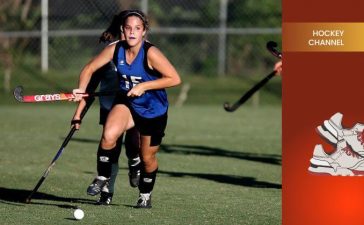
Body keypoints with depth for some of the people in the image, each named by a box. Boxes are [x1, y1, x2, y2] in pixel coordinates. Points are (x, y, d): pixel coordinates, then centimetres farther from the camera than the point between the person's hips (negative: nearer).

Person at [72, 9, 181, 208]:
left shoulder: (150, 53, -24)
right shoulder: (115, 50, -12)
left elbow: (174, 79, -24)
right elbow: (89, 69, -1)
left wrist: (143, 86, -27)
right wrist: (82, 89, -20)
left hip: (153, 111, -2)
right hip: (126, 104, 2)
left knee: (147, 157, 12)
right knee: (108, 136, -28)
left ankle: (145, 195, 39)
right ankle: (103, 179, -7)